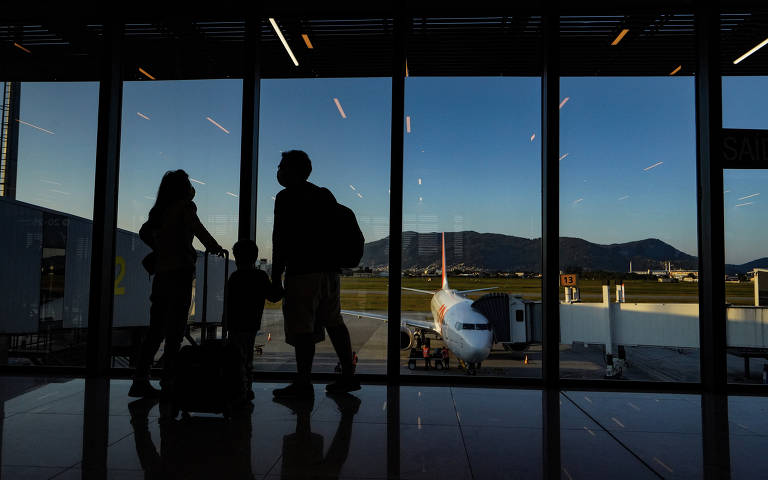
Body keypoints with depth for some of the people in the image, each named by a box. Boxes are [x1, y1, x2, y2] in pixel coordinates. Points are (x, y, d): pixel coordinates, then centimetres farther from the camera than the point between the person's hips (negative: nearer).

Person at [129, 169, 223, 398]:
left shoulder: (159, 210, 18)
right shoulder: (185, 206, -2)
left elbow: (144, 232, 25)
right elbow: (198, 230, -10)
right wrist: (216, 248, 4)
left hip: (161, 273, 7)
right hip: (179, 272, -7)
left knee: (156, 330, 9)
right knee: (175, 330, -4)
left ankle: (140, 379, 7)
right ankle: (168, 381, -3)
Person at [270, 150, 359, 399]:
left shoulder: (286, 197, -5)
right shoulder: (325, 195, 16)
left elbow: (280, 239, -10)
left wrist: (276, 275, -7)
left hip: (302, 271, -8)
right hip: (330, 268, 8)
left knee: (302, 328, -3)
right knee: (333, 321, 14)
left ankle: (303, 383, 2)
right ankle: (348, 375, 17)